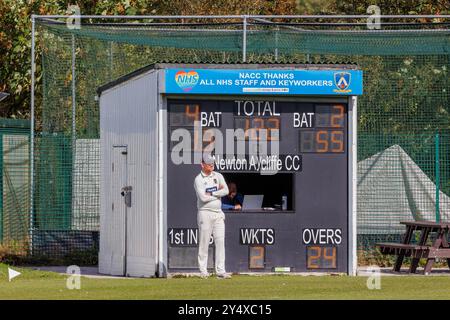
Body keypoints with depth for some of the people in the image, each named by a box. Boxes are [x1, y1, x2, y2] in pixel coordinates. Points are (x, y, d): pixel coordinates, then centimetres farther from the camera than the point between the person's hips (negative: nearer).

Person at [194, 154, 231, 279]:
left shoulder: (218, 176, 10)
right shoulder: (198, 179, -5)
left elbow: (226, 190, -4)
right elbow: (203, 197, -17)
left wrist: (211, 193, -10)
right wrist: (218, 193, -5)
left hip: (218, 213, 5)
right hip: (205, 213, -4)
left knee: (220, 241, -3)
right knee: (204, 242, -2)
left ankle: (220, 271, -4)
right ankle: (203, 271, 3)